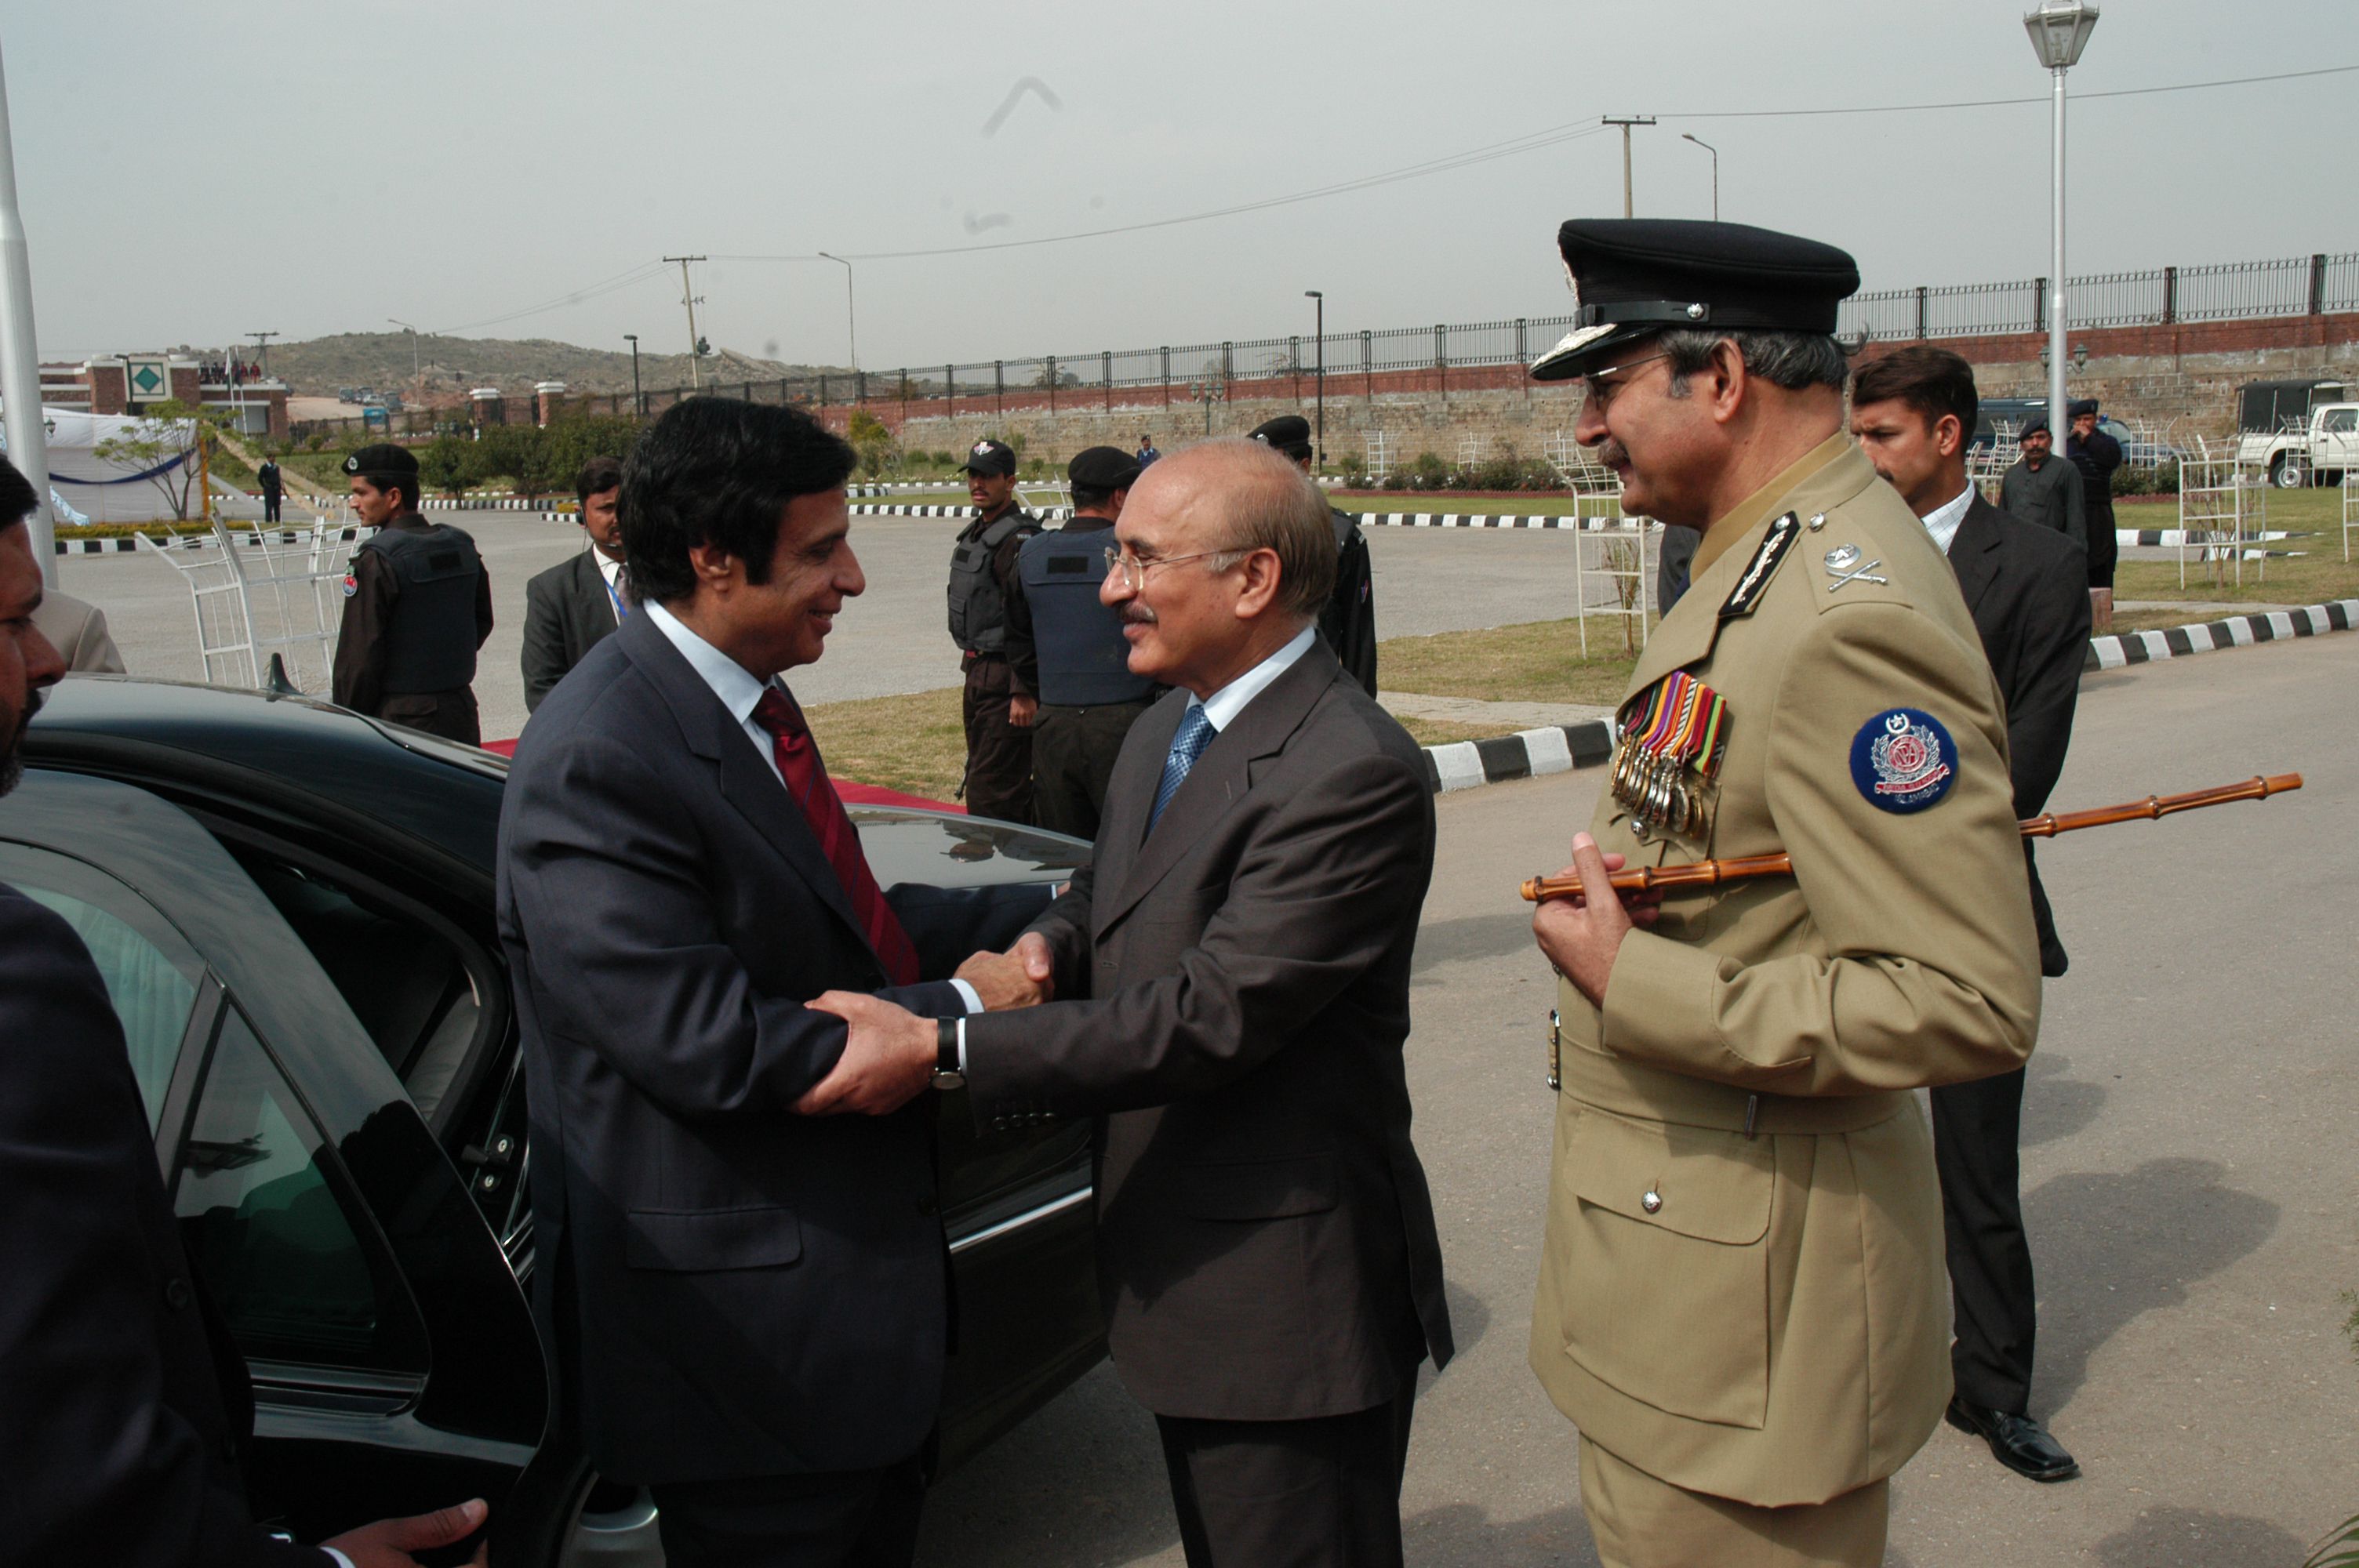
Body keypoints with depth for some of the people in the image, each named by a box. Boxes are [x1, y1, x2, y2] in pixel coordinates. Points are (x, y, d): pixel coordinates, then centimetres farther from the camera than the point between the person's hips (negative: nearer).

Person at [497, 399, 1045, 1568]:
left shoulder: (744, 702, 6)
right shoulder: (596, 764, -24)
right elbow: (708, 1046, -28)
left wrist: (1044, 912, 6)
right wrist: (956, 1011, -18)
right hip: (750, 1333, -9)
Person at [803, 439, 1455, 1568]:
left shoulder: (1353, 774, -24)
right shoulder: (1162, 733, 8)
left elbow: (1212, 1012, -28)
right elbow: (1113, 887, 22)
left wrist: (940, 1051, -26)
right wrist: (1053, 940, -4)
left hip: (1286, 1295, -9)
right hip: (1181, 1265, 9)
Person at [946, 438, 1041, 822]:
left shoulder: (1018, 538, -16)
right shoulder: (974, 534, 15)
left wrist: (1024, 693, -25)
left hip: (1003, 679, -11)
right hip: (978, 672, 11)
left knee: (990, 796, -11)